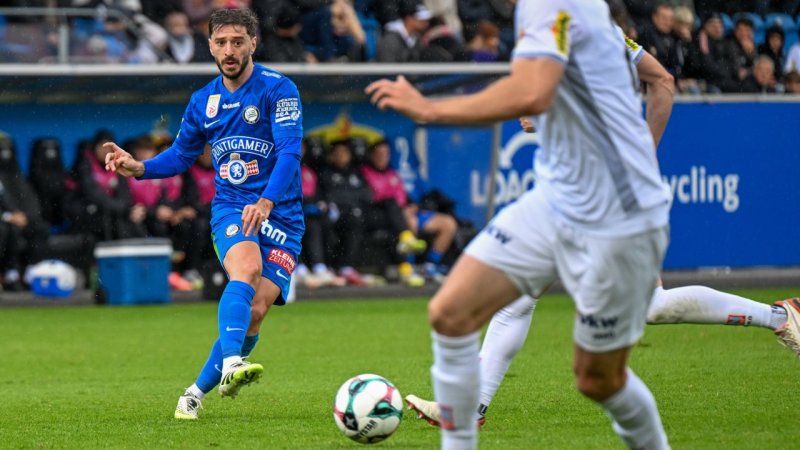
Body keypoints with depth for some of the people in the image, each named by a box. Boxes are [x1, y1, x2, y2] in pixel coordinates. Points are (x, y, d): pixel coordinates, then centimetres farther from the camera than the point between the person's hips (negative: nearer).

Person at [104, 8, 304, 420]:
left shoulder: (279, 90, -7)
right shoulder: (202, 102, 9)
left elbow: (290, 153, -18)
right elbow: (181, 155, 23)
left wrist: (267, 201, -34)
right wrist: (138, 168, 3)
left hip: (280, 213, -1)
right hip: (230, 207, 1)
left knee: (256, 309, -11)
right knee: (246, 269, -32)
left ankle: (198, 391, 6)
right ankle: (231, 363, -51)